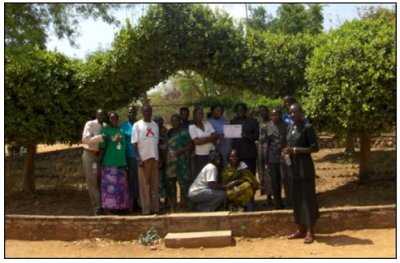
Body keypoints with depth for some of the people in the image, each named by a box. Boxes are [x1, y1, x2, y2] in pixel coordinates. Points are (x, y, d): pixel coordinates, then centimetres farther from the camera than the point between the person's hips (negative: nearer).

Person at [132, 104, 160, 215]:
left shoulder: (155, 125, 14)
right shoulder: (137, 125, 0)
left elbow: (157, 142, 15)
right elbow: (134, 143, -4)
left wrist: (159, 157, 9)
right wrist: (138, 158, -13)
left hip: (154, 158, 4)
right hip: (143, 158, -4)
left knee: (155, 184, 6)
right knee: (144, 184, -1)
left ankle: (155, 207, 12)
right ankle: (146, 209, 3)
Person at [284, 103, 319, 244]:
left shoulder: (307, 127, -10)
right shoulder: (290, 128, 12)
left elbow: (315, 147, -14)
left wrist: (295, 150, -19)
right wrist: (286, 151, 3)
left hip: (305, 166, -8)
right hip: (292, 166, 8)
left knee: (307, 197, -3)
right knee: (296, 198, 11)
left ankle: (310, 231, 3)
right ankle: (300, 229, 20)